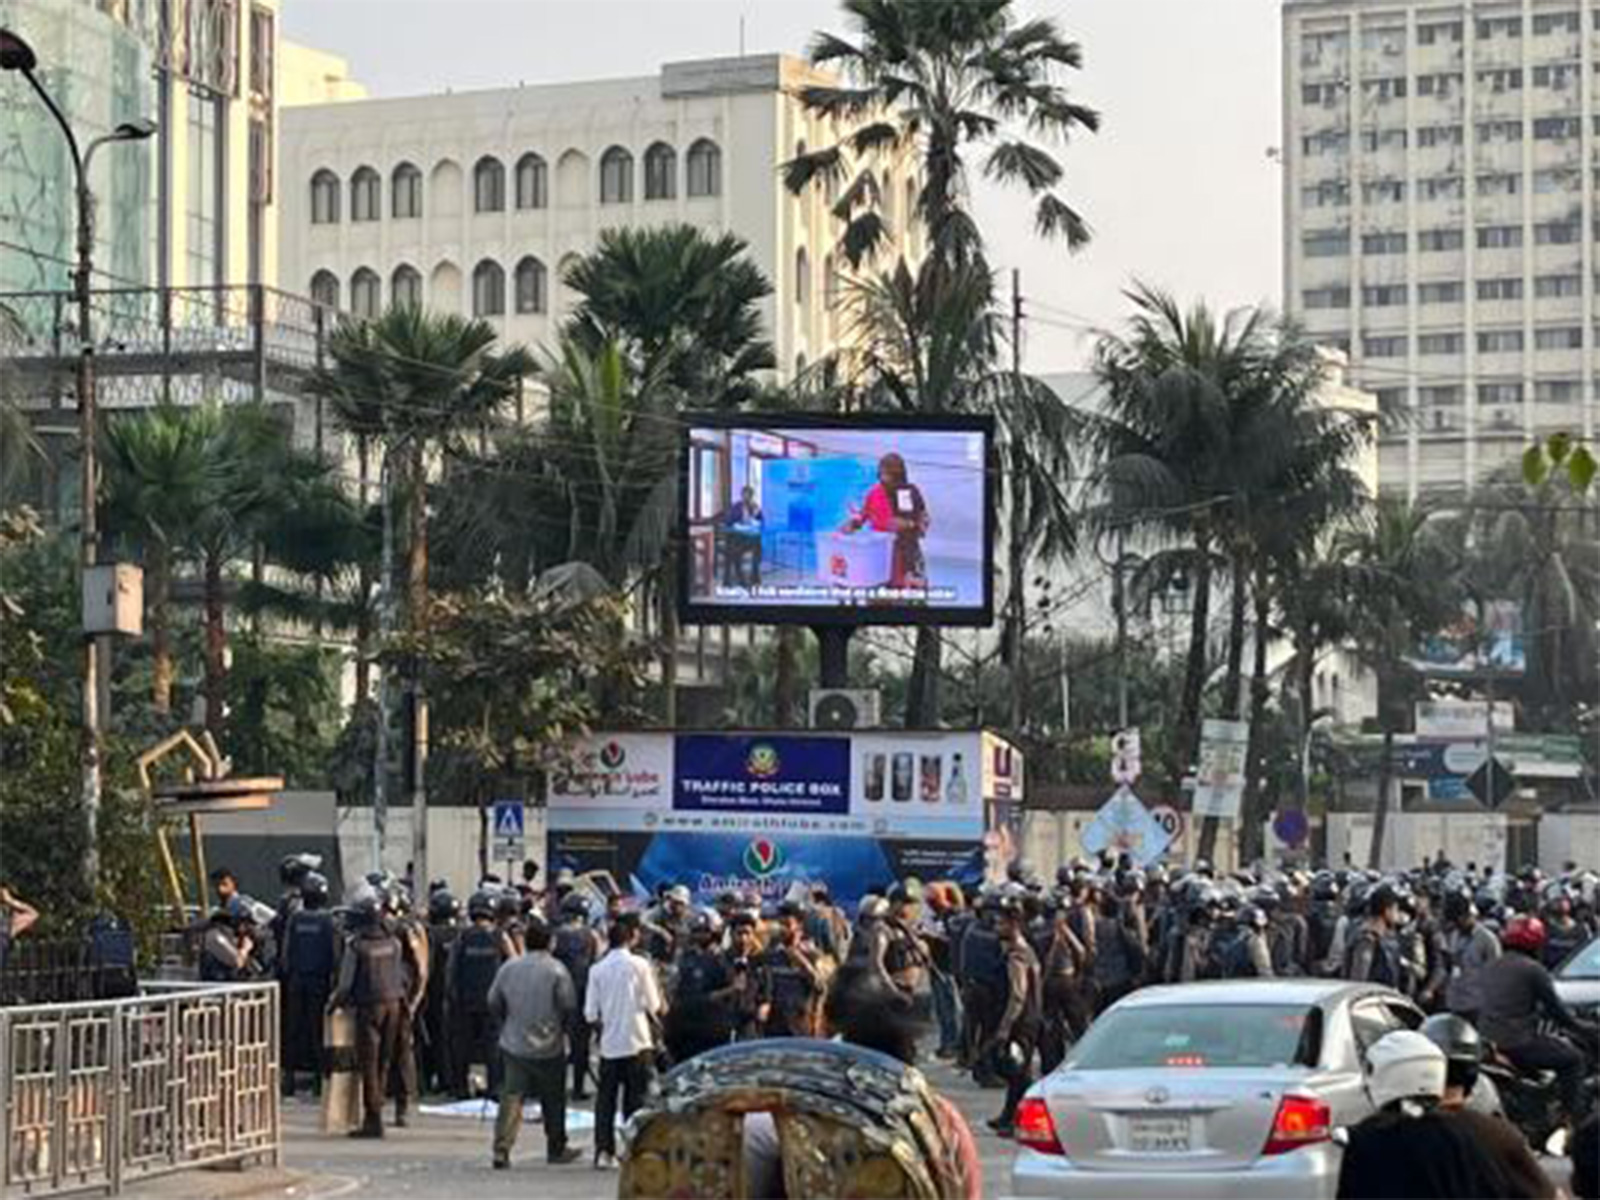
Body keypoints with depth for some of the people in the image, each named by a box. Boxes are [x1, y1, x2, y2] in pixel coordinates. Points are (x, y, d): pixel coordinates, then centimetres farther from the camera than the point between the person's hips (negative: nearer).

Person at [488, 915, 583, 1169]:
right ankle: (556, 1150, 22)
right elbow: (569, 1005, -9)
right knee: (553, 1100, 12)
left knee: (511, 1097, 2)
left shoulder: (508, 967, 0)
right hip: (549, 1044, -3)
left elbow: (494, 1002, 5)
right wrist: (562, 1027, 9)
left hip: (513, 1044, 3)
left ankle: (501, 1149, -9)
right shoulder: (556, 969, -11)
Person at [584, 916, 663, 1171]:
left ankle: (604, 1151, 1)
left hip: (609, 1044, 2)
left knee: (605, 1099, 7)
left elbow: (590, 1014, 1)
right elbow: (653, 1005, -3)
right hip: (636, 1042, -2)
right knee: (636, 1099, 4)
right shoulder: (639, 965, -6)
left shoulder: (598, 969, 0)